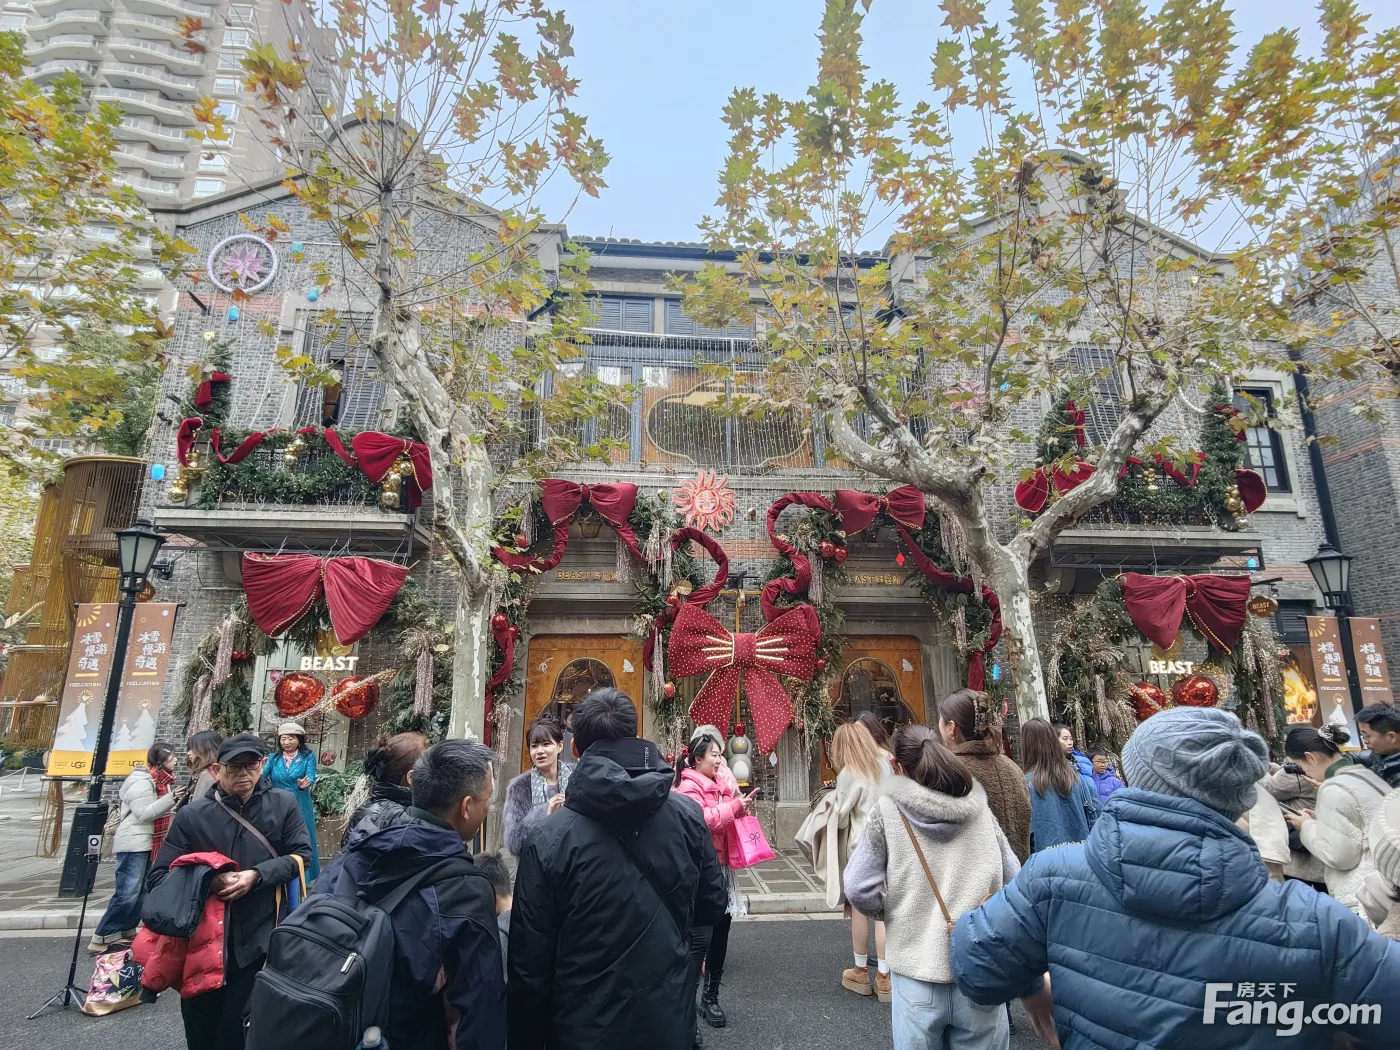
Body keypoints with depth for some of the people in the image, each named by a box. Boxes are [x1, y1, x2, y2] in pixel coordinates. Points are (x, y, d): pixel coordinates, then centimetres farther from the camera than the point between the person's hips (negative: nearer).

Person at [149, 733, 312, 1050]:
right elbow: (158, 878, -1)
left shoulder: (283, 804, -2)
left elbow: (301, 855, -2)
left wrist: (257, 875, -17)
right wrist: (207, 882, -18)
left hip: (259, 942, -1)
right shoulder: (192, 815, -3)